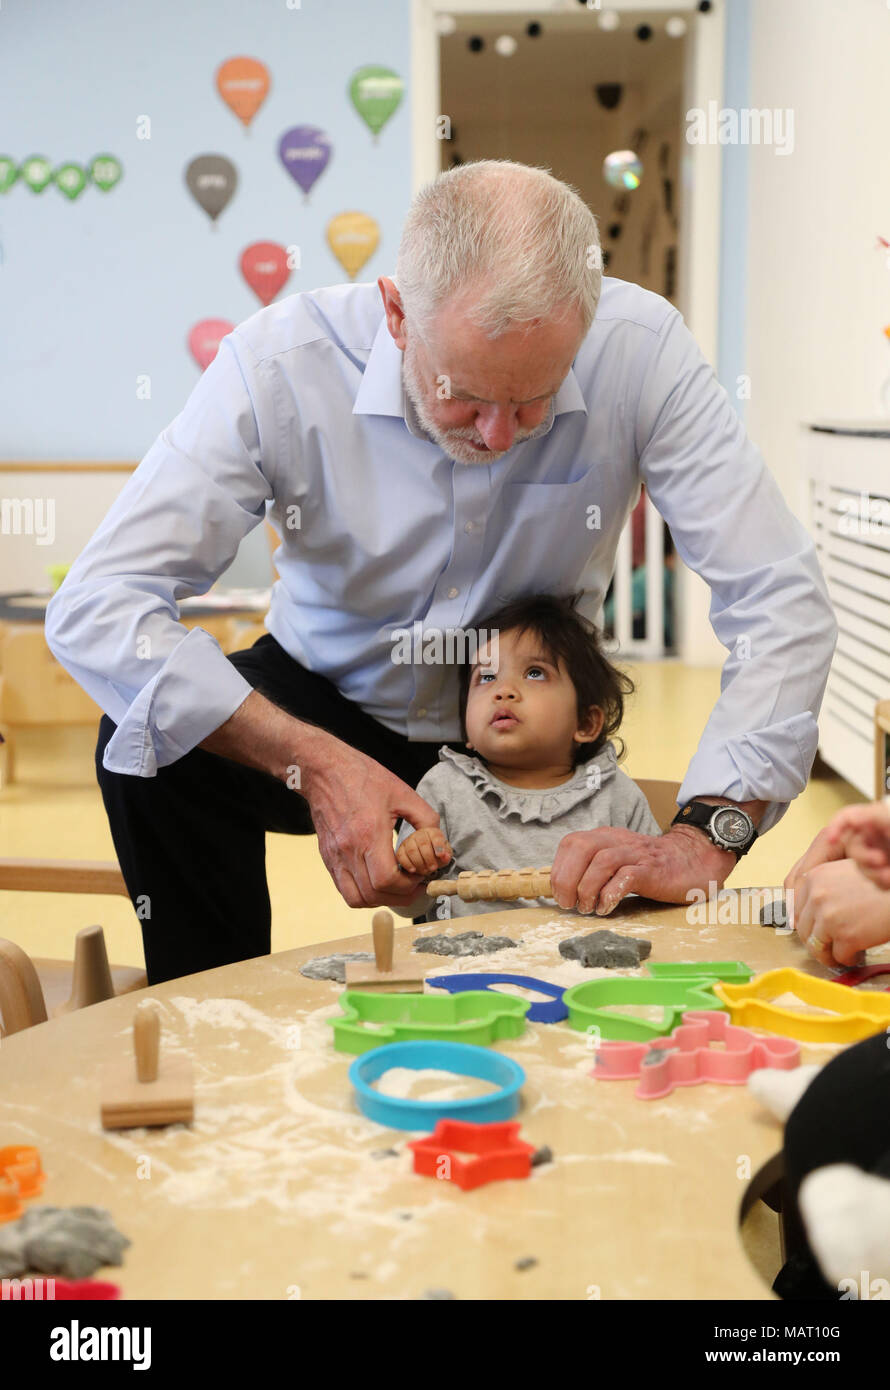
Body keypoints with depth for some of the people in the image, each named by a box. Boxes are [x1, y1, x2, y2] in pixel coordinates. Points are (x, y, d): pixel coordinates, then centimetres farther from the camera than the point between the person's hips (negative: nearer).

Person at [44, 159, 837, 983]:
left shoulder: (639, 350, -25)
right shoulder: (282, 364, -27)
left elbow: (780, 602, -26)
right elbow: (95, 608, -31)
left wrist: (704, 839, -39)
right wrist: (314, 764, -39)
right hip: (329, 710, 0)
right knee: (153, 746, -29)